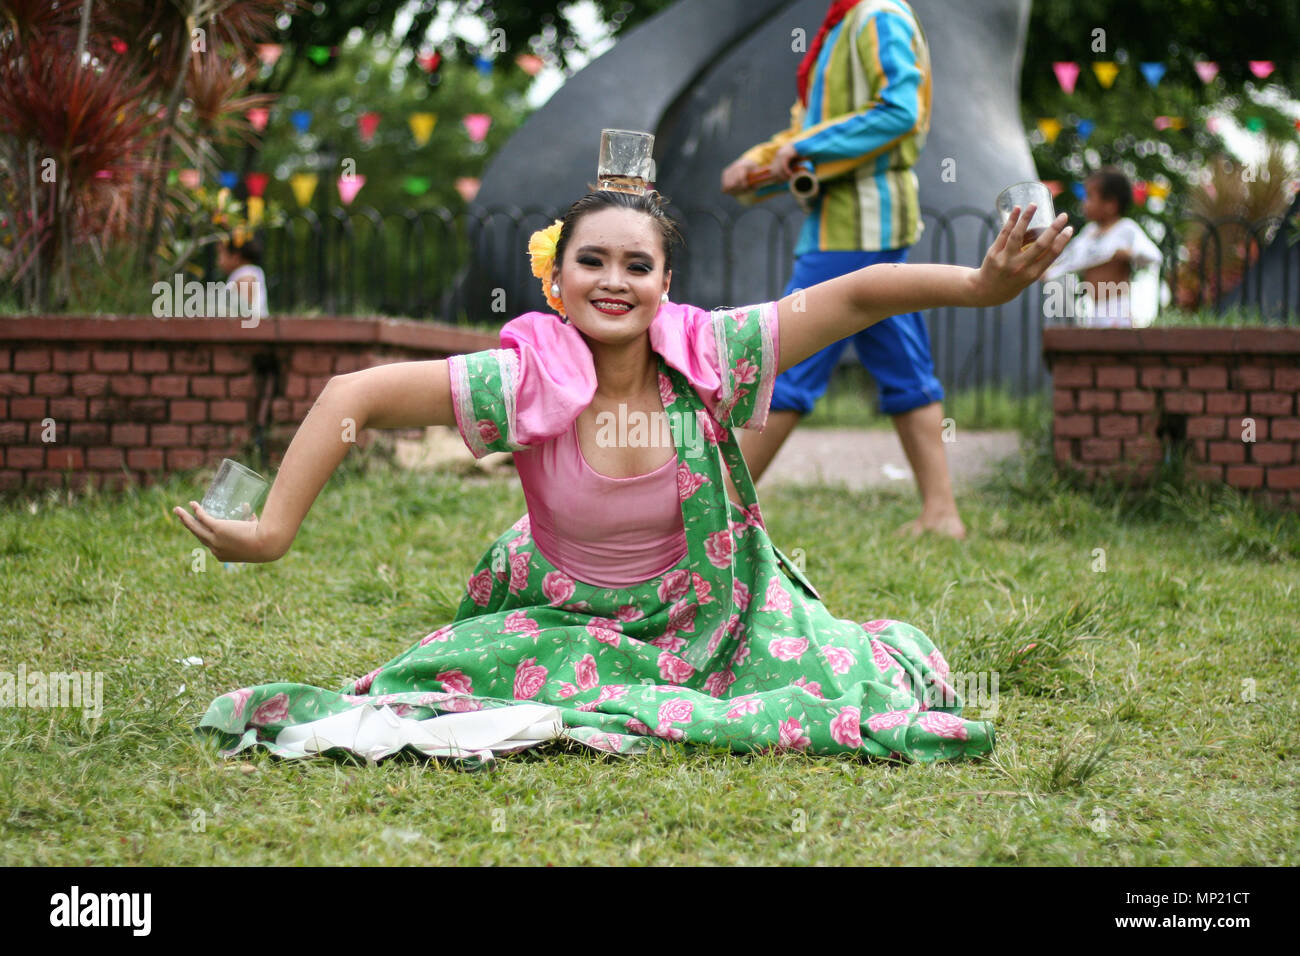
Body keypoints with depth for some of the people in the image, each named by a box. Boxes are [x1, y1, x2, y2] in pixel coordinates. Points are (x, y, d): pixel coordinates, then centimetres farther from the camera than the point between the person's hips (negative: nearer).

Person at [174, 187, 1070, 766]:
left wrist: (981, 287, -31)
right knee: (446, 686, -25)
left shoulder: (708, 356, -18)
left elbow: (853, 296, -19)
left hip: (712, 614, 2)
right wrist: (274, 532, -31)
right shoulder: (526, 380, -23)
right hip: (566, 618, -2)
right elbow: (354, 396, -25)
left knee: (885, 679, -12)